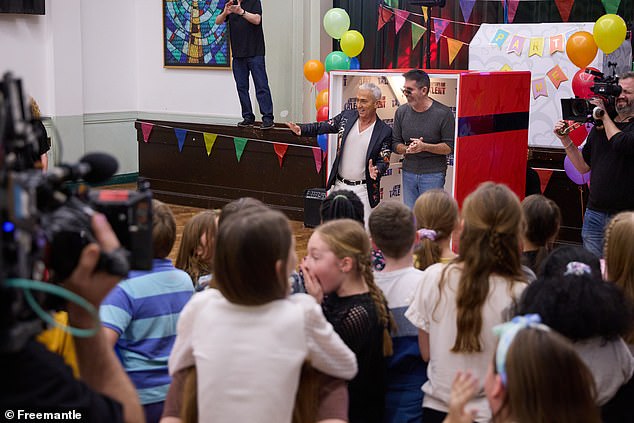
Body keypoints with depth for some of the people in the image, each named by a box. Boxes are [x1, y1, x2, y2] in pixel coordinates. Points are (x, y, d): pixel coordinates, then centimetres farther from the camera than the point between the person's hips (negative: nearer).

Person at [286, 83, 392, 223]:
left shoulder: (384, 131, -7)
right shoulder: (346, 116, 3)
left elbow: (383, 161, -5)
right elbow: (322, 127, 5)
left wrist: (376, 170, -28)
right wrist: (301, 129, -12)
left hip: (362, 190, -3)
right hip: (339, 185, 4)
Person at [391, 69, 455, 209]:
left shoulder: (443, 113, -8)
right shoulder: (402, 112, 6)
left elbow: (450, 147, -8)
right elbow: (395, 144, 10)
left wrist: (424, 146, -20)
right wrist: (407, 149, -12)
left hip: (433, 174, -4)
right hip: (408, 173, 4)